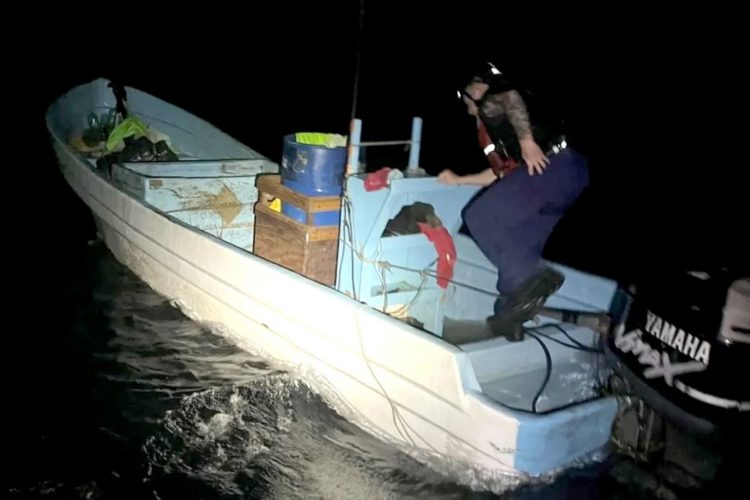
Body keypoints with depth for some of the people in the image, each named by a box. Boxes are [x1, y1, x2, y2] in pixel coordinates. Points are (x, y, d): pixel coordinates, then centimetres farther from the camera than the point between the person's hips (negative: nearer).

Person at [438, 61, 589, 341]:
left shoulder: (492, 102, 8)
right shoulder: (489, 128, 34)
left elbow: (512, 97, -16)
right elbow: (501, 172, 38)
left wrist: (526, 141, -25)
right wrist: (458, 180, 45)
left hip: (555, 165, -9)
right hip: (568, 171, 9)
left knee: (479, 217, -12)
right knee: (518, 246, 10)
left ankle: (532, 277, -18)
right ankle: (510, 315, 12)